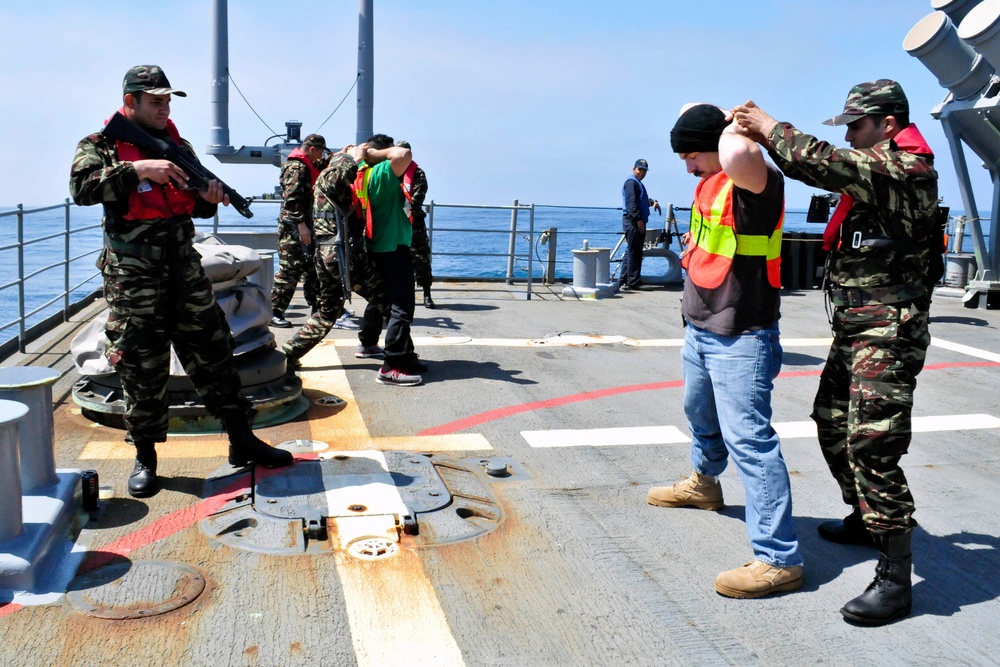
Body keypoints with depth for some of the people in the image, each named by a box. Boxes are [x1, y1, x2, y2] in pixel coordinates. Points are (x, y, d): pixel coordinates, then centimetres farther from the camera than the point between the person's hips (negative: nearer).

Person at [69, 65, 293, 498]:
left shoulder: (179, 147, 15)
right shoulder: (100, 146, 1)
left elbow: (197, 208, 19)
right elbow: (82, 187, -18)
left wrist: (209, 196, -4)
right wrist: (139, 169, -24)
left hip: (184, 267, 5)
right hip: (133, 276, -4)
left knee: (212, 351, 6)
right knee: (143, 367, 0)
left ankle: (241, 441, 14)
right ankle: (145, 458, 14)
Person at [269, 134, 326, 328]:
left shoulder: (308, 166, 16)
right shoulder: (295, 167, -13)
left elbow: (323, 166, 38)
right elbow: (292, 197, -22)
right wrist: (301, 224, -25)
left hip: (304, 226, 10)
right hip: (293, 227, -10)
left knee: (311, 268, 14)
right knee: (289, 269, -10)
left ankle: (317, 308, 23)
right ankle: (274, 312, -6)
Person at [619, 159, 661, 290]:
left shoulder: (638, 184, 24)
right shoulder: (631, 182, -9)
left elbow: (642, 200, 38)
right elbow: (631, 203, -19)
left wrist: (652, 202, 18)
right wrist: (638, 219, -24)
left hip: (638, 221, 11)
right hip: (633, 221, -11)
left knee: (631, 252, 12)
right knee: (633, 252, -9)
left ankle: (623, 281, 15)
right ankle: (633, 282, -7)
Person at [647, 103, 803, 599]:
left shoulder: (755, 181, -18)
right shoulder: (710, 182, 7)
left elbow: (736, 157, -44)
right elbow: (691, 115, 26)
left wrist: (735, 126, -21)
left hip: (741, 340, -10)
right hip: (701, 330, 10)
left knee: (749, 440, -12)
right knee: (701, 415, 29)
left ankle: (778, 559, -8)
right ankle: (703, 483, 55)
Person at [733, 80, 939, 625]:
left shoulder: (906, 169, -15)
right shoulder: (874, 168, 15)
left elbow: (828, 166, -26)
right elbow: (821, 170, 15)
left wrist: (771, 127, -14)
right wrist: (766, 134, 0)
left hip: (888, 333, -10)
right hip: (853, 327, 10)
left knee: (871, 444, -13)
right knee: (832, 423, 18)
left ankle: (894, 578, -5)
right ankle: (865, 520, 38)